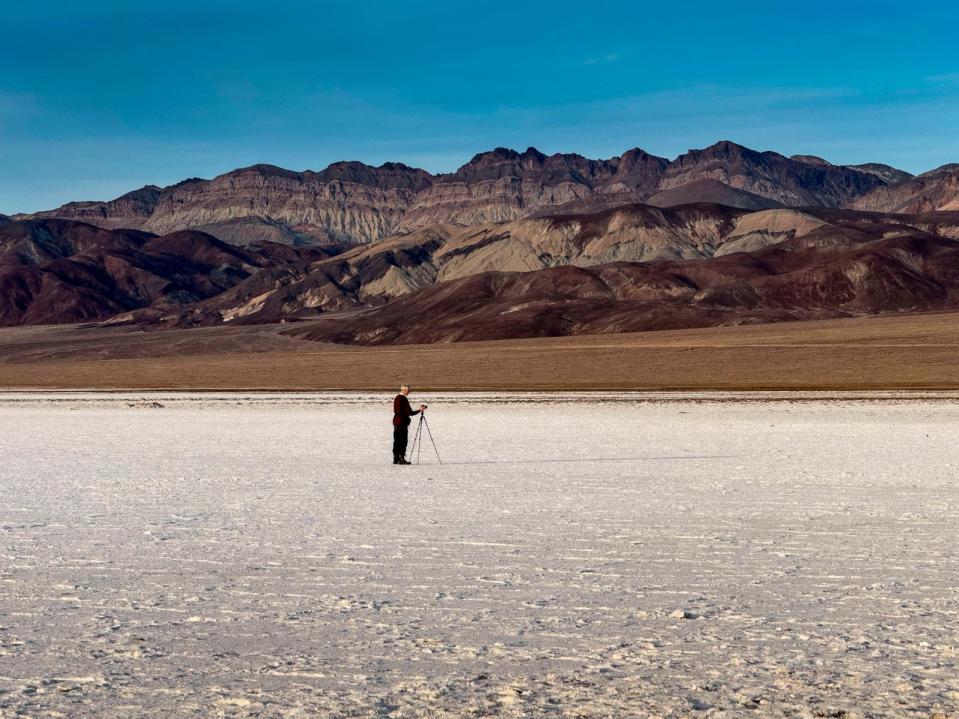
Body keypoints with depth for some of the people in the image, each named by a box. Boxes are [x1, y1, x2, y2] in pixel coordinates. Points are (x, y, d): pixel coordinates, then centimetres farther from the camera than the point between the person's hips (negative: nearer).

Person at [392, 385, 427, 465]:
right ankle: (401, 458, -8)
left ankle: (396, 459, 12)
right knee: (403, 441, -5)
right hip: (402, 422, -9)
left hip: (396, 421, 9)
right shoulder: (403, 399, -15)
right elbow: (409, 413, -16)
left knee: (396, 441, 10)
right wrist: (420, 410, -6)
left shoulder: (396, 398, 12)